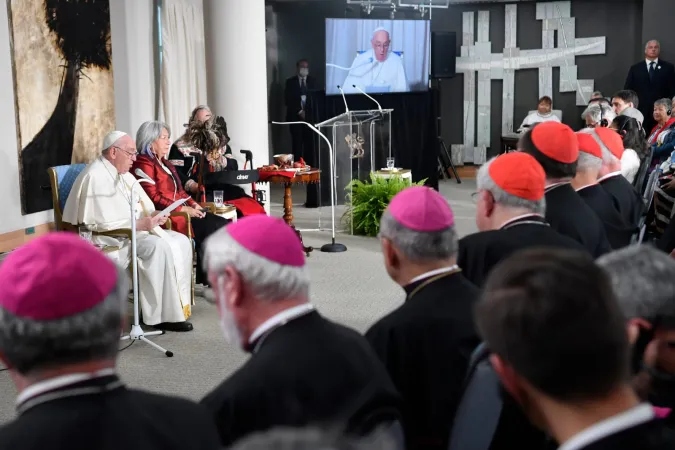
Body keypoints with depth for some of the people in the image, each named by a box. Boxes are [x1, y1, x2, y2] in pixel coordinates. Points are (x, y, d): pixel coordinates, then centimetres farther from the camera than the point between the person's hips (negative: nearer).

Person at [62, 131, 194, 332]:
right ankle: (162, 315, -20)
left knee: (180, 242, -7)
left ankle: (176, 306, -8)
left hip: (136, 231, 10)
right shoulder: (95, 176, -17)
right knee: (160, 248, -28)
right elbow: (101, 221, -25)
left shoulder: (124, 174, 13)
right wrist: (139, 224, -25)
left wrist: (152, 216, -6)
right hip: (110, 239, -10)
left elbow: (144, 205, 18)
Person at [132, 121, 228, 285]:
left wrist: (193, 204, 6)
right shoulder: (143, 164, -8)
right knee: (214, 229, -20)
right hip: (167, 216, -9)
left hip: (182, 210, 9)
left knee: (223, 225, -10)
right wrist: (183, 209, -18)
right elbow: (153, 197, -16)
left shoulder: (165, 163, 22)